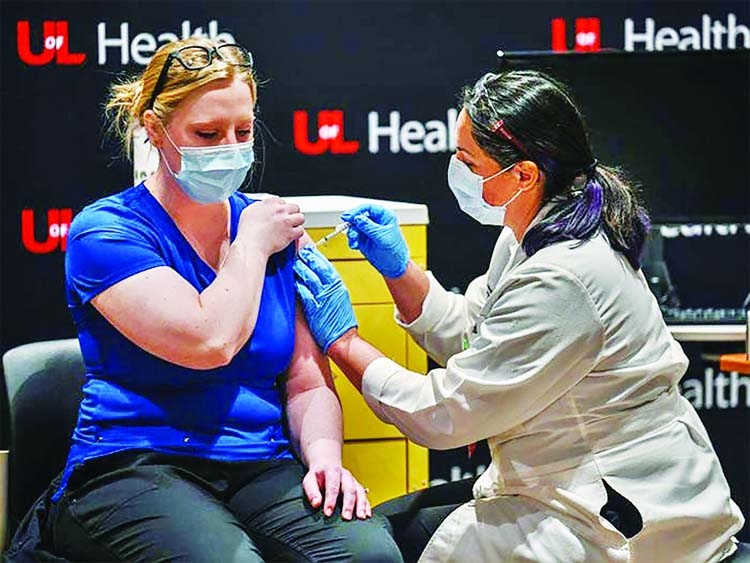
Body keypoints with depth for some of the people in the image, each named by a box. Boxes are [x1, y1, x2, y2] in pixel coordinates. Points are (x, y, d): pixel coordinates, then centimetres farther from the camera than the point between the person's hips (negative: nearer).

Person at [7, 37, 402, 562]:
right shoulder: (105, 230, -4)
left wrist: (324, 457, -10)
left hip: (264, 470, 4)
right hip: (132, 469, -3)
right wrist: (252, 243, -3)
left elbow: (308, 382, 10)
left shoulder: (276, 228, 12)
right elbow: (210, 342, -18)